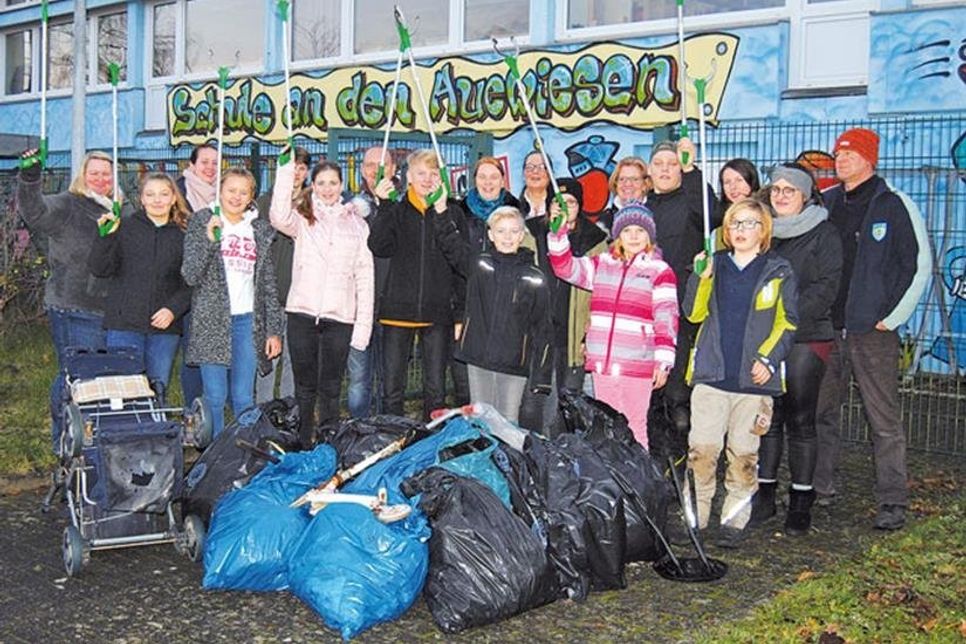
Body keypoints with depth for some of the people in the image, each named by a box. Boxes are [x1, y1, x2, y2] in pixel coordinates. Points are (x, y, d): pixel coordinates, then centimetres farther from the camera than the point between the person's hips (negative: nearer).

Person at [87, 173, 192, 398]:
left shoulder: (183, 235, 8)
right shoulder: (125, 228, 4)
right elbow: (98, 268, 0)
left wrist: (174, 309, -9)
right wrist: (106, 236, -14)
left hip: (165, 328, 1)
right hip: (124, 323, -1)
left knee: (158, 390, 4)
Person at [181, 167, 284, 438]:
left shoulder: (260, 229, 12)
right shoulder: (202, 221, 3)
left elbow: (269, 284, 12)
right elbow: (190, 275, -6)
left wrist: (274, 330, 8)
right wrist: (210, 240, -18)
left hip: (248, 321, 3)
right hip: (212, 319, -3)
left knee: (244, 397, 5)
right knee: (215, 396, -3)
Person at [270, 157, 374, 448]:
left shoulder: (356, 224, 10)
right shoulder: (302, 218, 8)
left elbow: (365, 275, 7)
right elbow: (279, 217, -17)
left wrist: (364, 323, 0)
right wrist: (286, 170, -17)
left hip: (340, 317, 0)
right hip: (302, 313, 0)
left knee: (331, 388, 7)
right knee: (305, 387, 7)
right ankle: (302, 446, 17)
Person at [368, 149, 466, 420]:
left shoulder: (451, 212, 7)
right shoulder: (396, 210, 8)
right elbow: (379, 247, -9)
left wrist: (441, 212, -14)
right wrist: (384, 205, -14)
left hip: (437, 311, 0)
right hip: (398, 308, 0)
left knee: (435, 390, 7)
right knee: (392, 389, 3)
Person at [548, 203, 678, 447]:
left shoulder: (660, 271, -1)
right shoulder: (602, 264, 13)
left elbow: (667, 318, -5)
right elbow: (565, 266, 8)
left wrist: (663, 361, -13)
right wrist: (558, 231, -5)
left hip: (638, 366, -4)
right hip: (602, 363, 4)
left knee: (635, 426, 3)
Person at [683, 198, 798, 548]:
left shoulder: (778, 271, 6)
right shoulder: (715, 264, 12)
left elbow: (787, 322, 5)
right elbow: (694, 313, 5)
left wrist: (768, 359, -8)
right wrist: (701, 276, -10)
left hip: (754, 376, -1)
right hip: (712, 373, 1)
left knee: (743, 453, 3)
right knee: (701, 449, -5)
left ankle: (734, 520, 14)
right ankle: (695, 516, 7)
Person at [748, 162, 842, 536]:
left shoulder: (823, 235, 1)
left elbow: (825, 290, -8)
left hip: (805, 340, -4)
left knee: (800, 420, 0)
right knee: (766, 418, 6)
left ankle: (801, 502, 9)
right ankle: (764, 495, 15)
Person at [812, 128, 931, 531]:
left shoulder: (896, 206, -3)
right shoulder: (823, 203, 10)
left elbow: (920, 266, -2)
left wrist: (893, 318, -7)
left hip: (873, 332, -5)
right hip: (826, 328, 5)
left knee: (884, 420, -2)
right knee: (820, 414, 10)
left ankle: (893, 504, 5)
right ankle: (820, 490, 23)